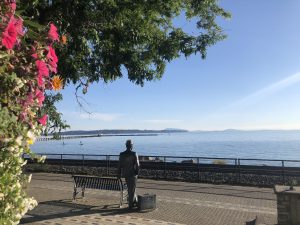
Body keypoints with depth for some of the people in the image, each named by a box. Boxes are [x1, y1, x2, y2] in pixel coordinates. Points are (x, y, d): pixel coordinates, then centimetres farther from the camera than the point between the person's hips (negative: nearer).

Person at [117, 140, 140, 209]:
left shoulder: (122, 154, -2)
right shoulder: (134, 154, -13)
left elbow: (119, 165, 1)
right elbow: (137, 165, -13)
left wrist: (119, 174, 9)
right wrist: (137, 172, 1)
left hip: (125, 174, 4)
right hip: (133, 174, -4)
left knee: (130, 189, 20)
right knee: (132, 189, 7)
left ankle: (135, 201, 30)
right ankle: (130, 204, 12)